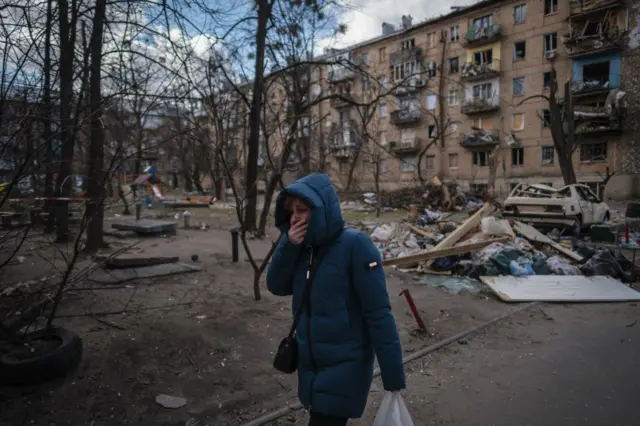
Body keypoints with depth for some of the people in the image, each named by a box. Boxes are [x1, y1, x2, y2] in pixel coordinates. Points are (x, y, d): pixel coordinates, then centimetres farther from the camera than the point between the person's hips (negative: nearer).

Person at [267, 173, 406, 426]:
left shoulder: (355, 245, -20)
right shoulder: (303, 247, 0)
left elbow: (379, 314, -21)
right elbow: (277, 287, -2)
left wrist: (393, 376, -20)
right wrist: (288, 246, -17)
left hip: (345, 367, -6)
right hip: (310, 365, 7)